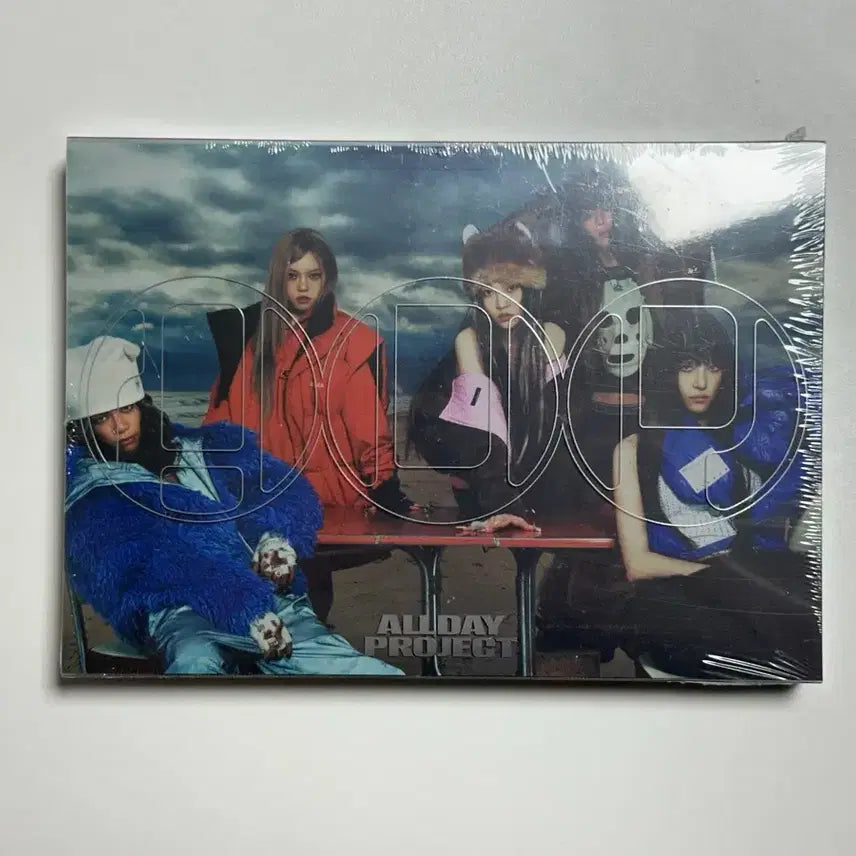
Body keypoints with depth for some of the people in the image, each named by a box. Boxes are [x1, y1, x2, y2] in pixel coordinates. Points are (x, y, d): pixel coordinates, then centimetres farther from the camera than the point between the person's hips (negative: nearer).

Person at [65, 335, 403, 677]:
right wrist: (246, 608, -24)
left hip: (264, 593, 4)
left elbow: (289, 488, 20)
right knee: (196, 661, -39)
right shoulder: (91, 496, 9)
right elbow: (151, 562, -9)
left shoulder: (205, 447, 24)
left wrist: (278, 534, -5)